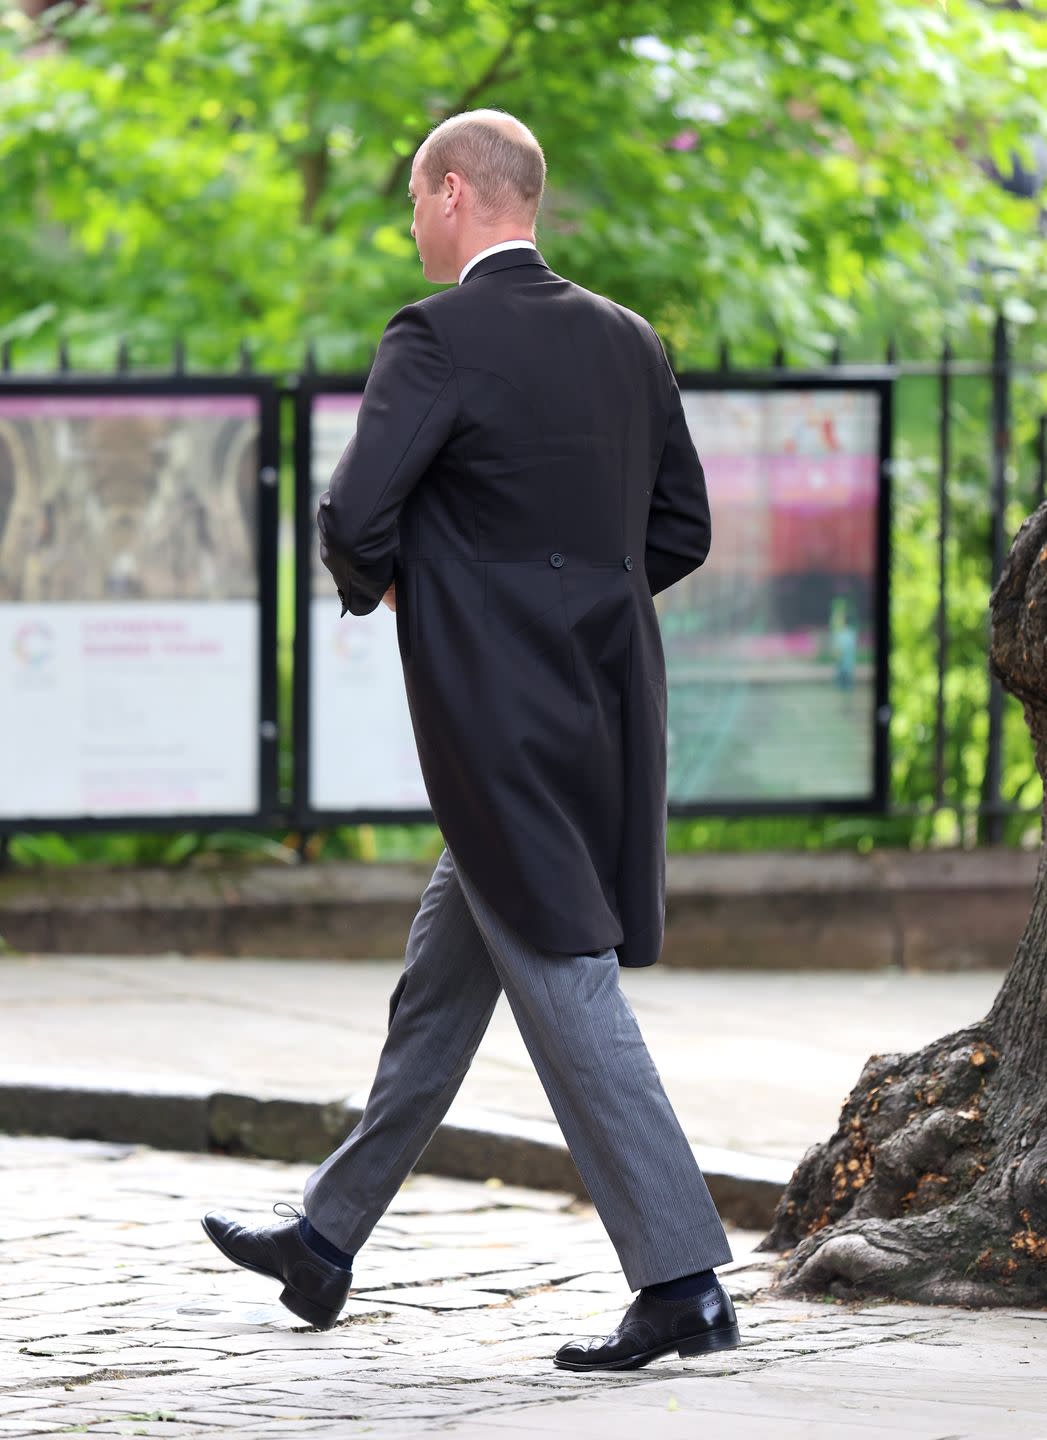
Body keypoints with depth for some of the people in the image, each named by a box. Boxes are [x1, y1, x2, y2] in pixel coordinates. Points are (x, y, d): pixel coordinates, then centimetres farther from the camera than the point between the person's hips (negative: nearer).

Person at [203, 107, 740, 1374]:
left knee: (567, 992, -5)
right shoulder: (626, 342, 9)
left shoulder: (439, 339, -13)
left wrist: (377, 584, 1)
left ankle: (682, 1281, -7)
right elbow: (682, 530, 14)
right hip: (600, 711, 8)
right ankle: (330, 1235, 30)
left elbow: (354, 517, -20)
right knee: (440, 980, 18)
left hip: (502, 724, -8)